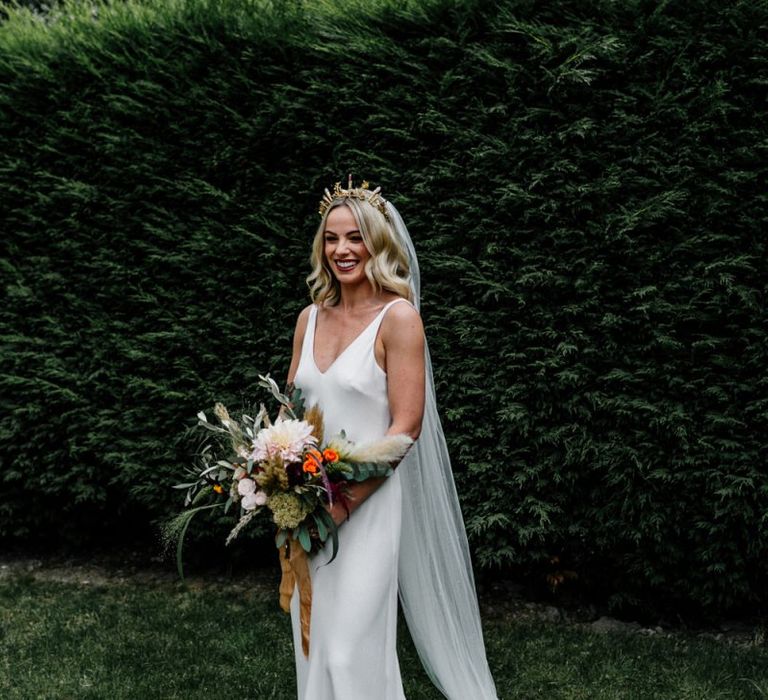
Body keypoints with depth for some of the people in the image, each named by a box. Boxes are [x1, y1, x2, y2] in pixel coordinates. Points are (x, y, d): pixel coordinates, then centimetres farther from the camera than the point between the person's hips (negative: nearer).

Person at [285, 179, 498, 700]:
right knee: (312, 643, 12)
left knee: (351, 650, -5)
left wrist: (345, 501, -18)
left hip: (367, 503, -6)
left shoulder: (398, 317, -10)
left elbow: (406, 425, -14)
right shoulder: (311, 318, 8)